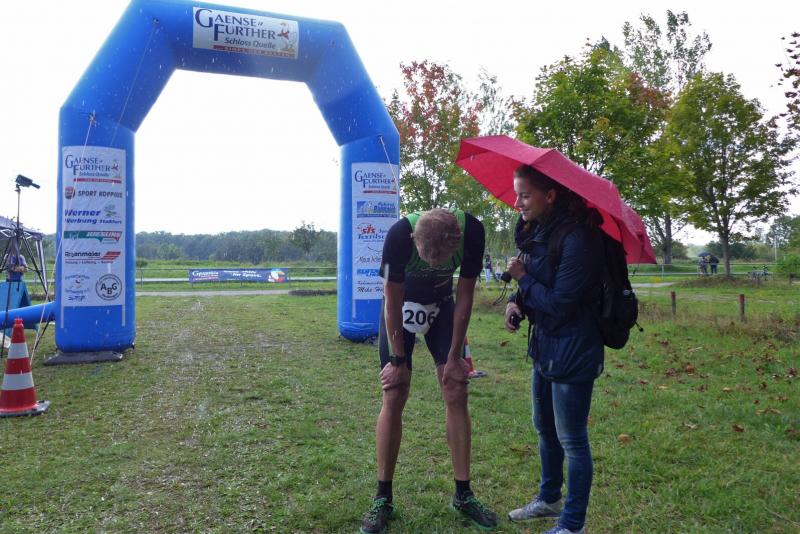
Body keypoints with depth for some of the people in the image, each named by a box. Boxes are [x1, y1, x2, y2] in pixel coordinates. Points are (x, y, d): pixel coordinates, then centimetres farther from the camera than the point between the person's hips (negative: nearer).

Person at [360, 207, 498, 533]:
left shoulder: (472, 231, -29)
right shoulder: (399, 235, -35)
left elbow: (464, 296, -16)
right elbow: (392, 302, -22)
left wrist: (454, 356, -12)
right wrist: (398, 359, -16)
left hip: (442, 306, 2)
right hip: (402, 307, -2)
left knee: (456, 394, -3)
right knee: (394, 398, -6)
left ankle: (463, 495, 11)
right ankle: (383, 498, 7)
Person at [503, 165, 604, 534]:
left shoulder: (577, 238, -23)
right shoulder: (536, 231, 4)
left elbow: (559, 304, -23)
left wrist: (522, 277, -12)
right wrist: (516, 301, -6)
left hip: (573, 352, -9)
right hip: (545, 346, 9)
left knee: (571, 439, 5)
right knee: (545, 428, 23)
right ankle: (549, 498, 44)